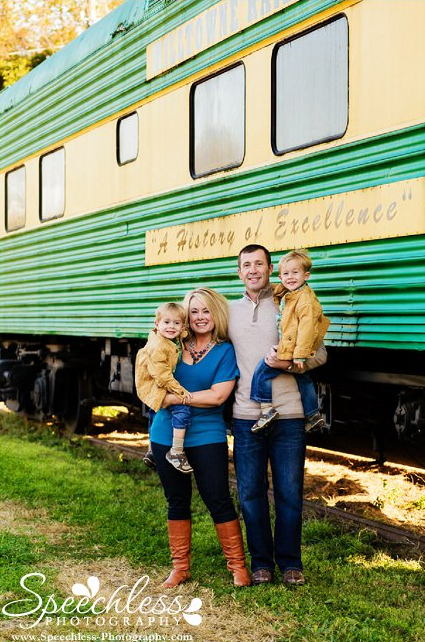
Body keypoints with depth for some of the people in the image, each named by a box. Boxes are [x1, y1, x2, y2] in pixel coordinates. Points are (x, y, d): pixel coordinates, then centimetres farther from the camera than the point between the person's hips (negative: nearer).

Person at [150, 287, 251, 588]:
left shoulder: (225, 351, -3)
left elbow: (217, 396, -14)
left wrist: (174, 398, -14)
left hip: (206, 437, -4)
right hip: (167, 436, 4)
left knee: (219, 501, -1)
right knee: (177, 502, 12)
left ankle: (238, 566, 13)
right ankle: (180, 568, 23)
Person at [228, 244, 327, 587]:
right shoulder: (230, 311, 12)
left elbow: (320, 353, 1)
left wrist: (289, 363, -16)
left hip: (288, 416, -2)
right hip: (246, 416, 3)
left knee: (289, 492, 4)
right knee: (251, 492, 6)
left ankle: (290, 562, 19)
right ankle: (261, 561, 21)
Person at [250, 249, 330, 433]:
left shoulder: (306, 299, -20)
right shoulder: (287, 295, 9)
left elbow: (306, 328, -26)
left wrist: (300, 354, -28)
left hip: (292, 351, -11)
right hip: (287, 348, 11)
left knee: (262, 370, -9)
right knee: (303, 380, 19)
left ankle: (266, 408, -6)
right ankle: (313, 415, 30)